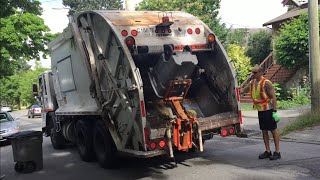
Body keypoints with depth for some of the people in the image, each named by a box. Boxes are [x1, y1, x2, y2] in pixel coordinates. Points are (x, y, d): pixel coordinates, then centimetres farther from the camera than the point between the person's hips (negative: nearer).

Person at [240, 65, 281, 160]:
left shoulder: (266, 83, -15)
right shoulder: (252, 83, 6)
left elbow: (273, 97, -16)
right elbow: (243, 90, 20)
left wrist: (274, 111, -20)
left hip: (268, 110, -7)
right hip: (260, 110, 7)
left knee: (273, 130, 1)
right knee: (264, 131, 12)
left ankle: (277, 152, 9)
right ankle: (268, 151, 22)